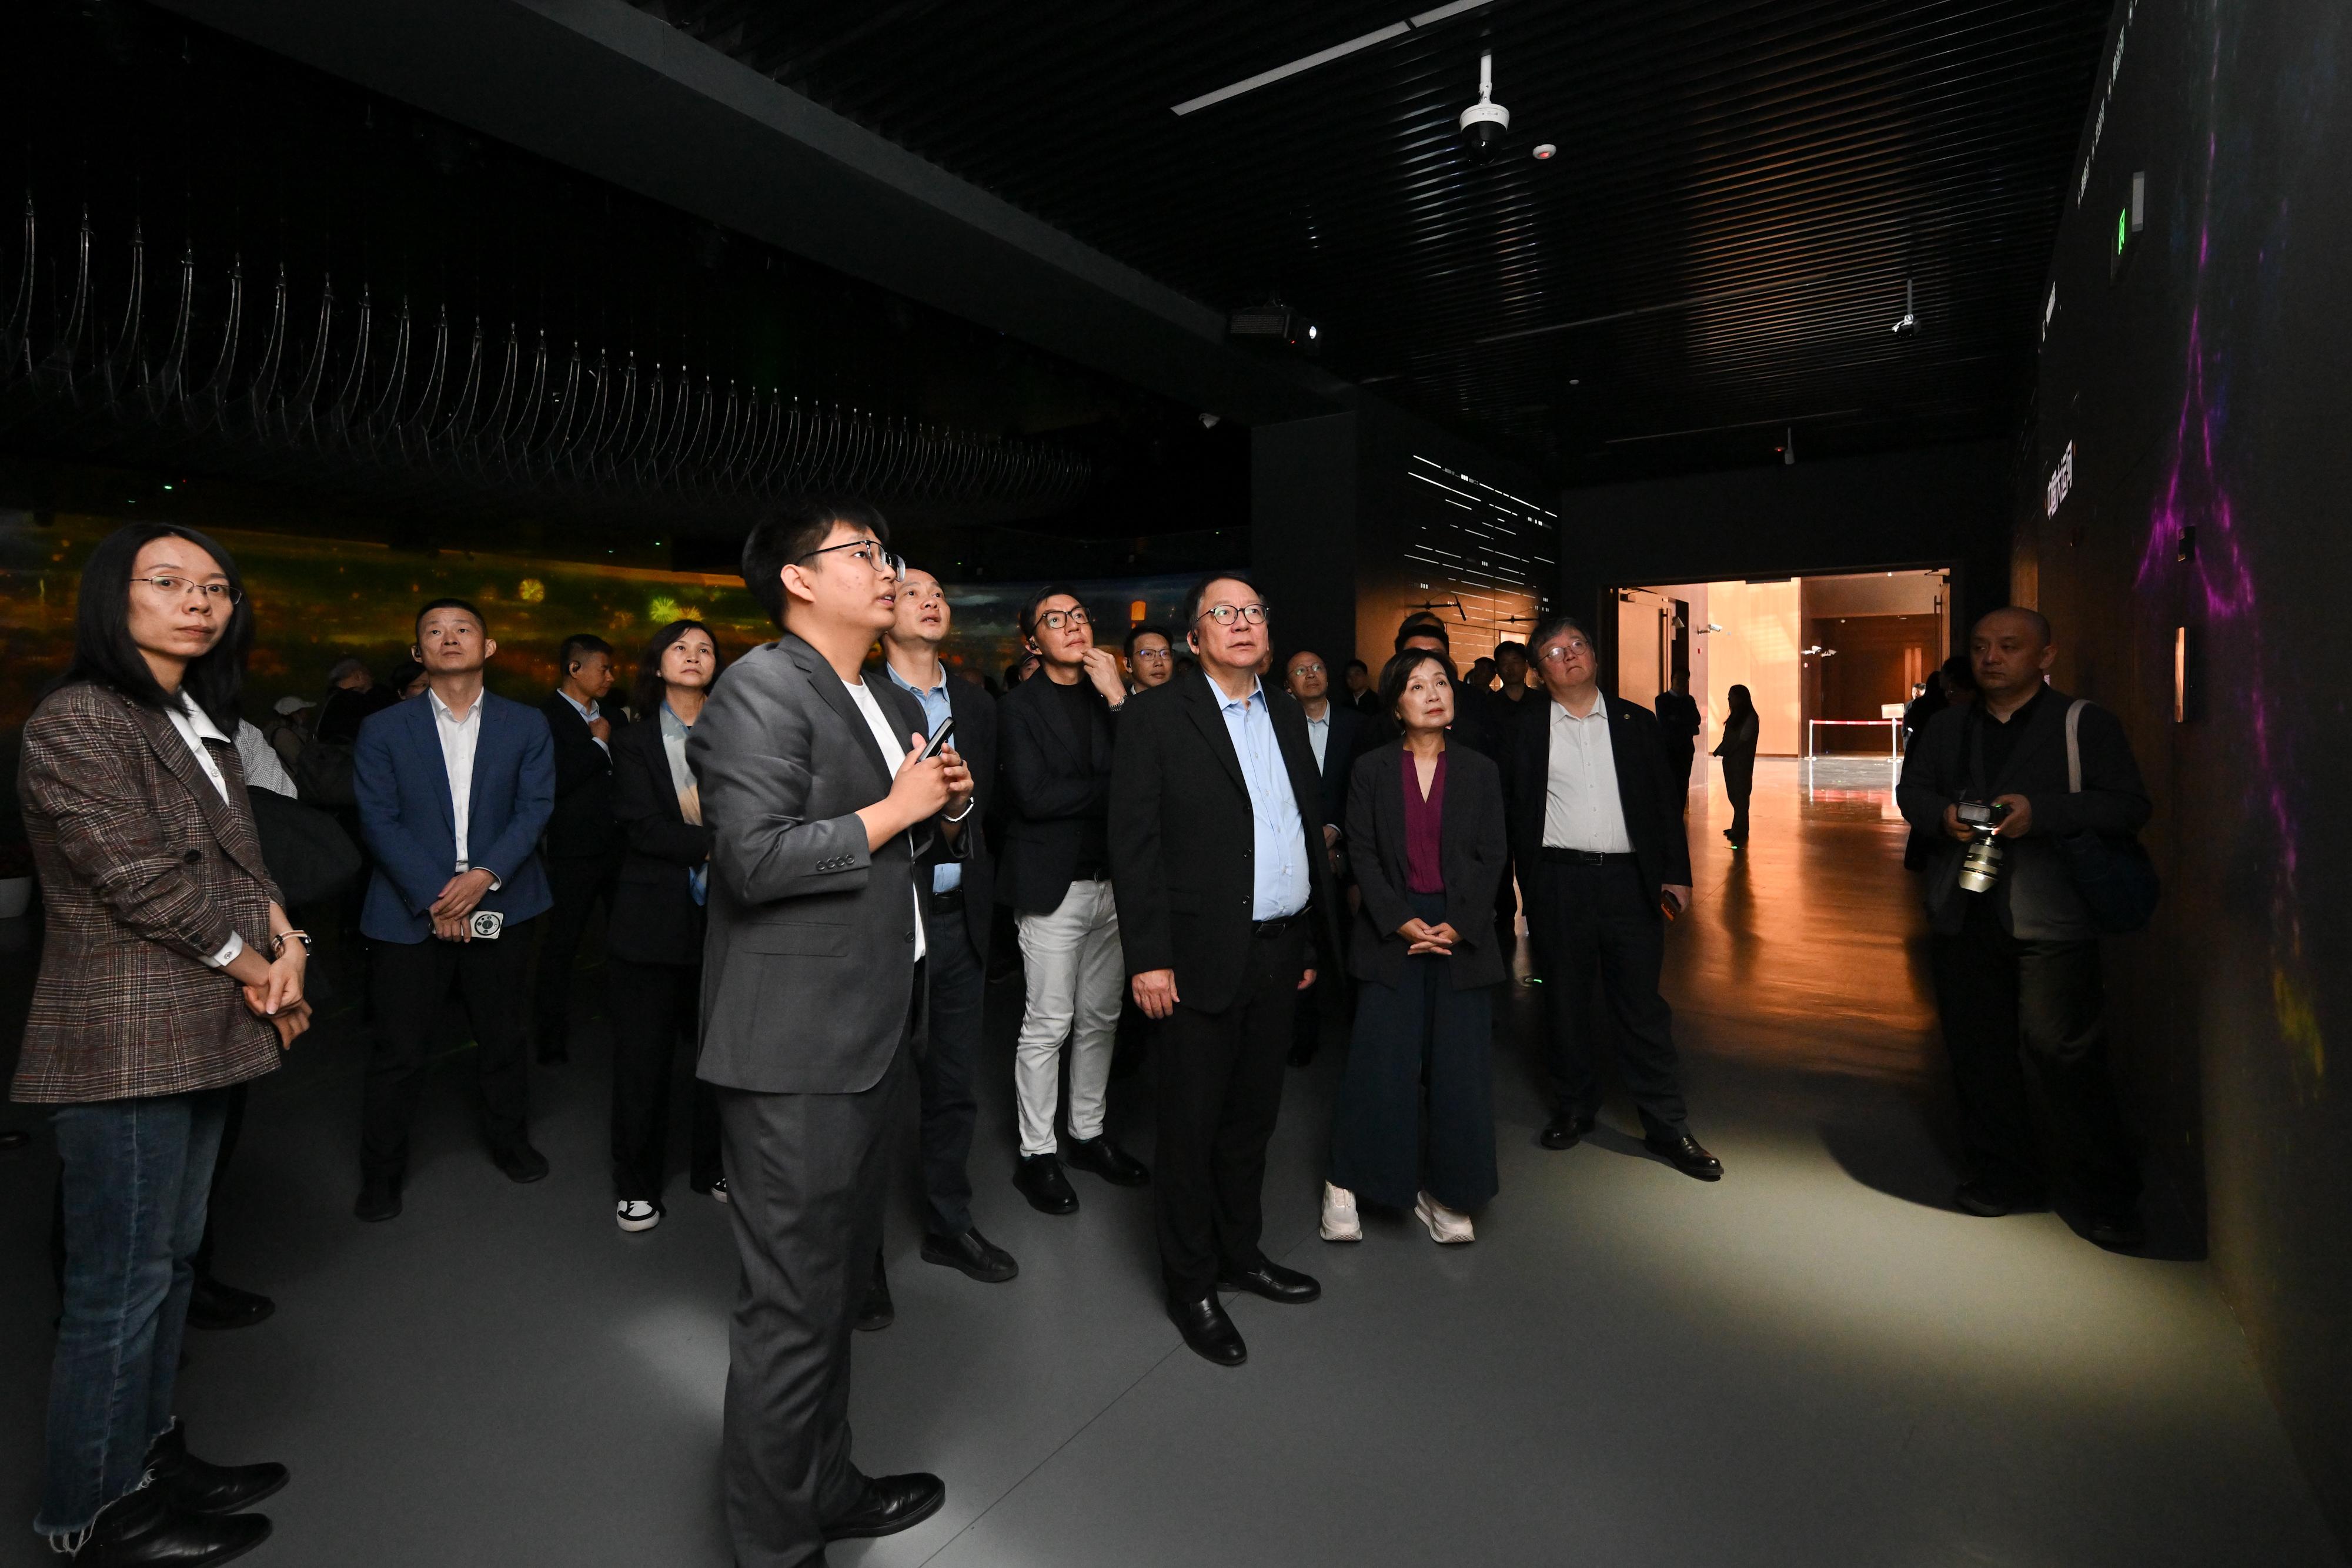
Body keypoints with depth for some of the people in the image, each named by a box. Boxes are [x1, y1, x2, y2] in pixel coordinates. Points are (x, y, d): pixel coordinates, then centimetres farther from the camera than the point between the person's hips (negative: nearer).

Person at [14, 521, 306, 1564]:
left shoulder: (204, 727, 15)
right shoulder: (75, 722, -11)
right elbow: (140, 880, -17)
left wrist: (283, 940, -4)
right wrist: (259, 965, -8)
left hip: (202, 1034, 8)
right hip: (123, 1042, -8)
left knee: (171, 1258, 17)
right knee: (121, 1284, 2)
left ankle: (152, 1457, 32)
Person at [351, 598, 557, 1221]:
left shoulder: (527, 726, 4)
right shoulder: (383, 730, 2)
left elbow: (534, 809, -3)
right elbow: (380, 821, -4)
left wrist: (484, 876, -16)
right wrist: (434, 901, -13)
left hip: (499, 907, 1)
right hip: (411, 911, -1)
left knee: (502, 1035, 13)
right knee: (399, 1050, 5)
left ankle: (509, 1139, 32)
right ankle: (381, 1171, 23)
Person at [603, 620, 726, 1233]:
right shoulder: (634, 740, 5)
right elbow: (642, 826, -8)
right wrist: (714, 845, -19)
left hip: (721, 914, 1)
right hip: (653, 916, -1)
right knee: (643, 1054, 6)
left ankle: (711, 1165, 26)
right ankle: (637, 1183, 22)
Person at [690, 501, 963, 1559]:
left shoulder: (897, 706, 17)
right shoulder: (762, 689, -12)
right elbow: (756, 858, -23)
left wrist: (950, 807, 4)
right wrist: (892, 811, -15)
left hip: (875, 1030, 9)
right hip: (797, 1046, -9)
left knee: (838, 1289, 21)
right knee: (793, 1305, 3)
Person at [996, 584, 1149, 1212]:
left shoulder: (1111, 697, 9)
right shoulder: (1019, 706, -6)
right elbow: (1033, 795, -18)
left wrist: (1118, 699, -11)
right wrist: (1113, 787, -11)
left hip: (1112, 881, 6)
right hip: (1054, 885, -5)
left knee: (1100, 1019, 15)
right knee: (1047, 1027, 2)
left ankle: (1089, 1134, 31)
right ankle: (1036, 1154, 18)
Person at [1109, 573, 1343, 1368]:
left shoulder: (1286, 714, 12)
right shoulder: (1156, 717, -8)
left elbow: (1308, 828, 13)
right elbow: (1133, 842, -12)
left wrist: (1314, 938, 11)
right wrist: (1149, 958, -16)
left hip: (1281, 953, 6)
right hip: (1204, 957, -6)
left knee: (1253, 1114, 19)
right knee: (1192, 1124, 8)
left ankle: (1241, 1252, 38)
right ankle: (1191, 1282, 26)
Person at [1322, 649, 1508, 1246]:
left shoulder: (1480, 771, 7)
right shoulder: (1371, 769, 4)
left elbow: (1491, 857, 3)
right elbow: (1362, 853, -1)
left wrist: (1457, 926, -10)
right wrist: (1402, 922, -12)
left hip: (1462, 936, 2)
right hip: (1390, 933, -2)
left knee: (1460, 1069, 4)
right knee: (1378, 1066, -3)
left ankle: (1445, 1196, 20)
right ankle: (1344, 1186, 14)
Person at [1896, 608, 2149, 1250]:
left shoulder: (2086, 723, 0)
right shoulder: (1946, 726, 13)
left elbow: (2128, 806, -7)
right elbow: (1911, 790, 11)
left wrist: (2041, 811, -20)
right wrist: (1943, 813, -10)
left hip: (2050, 922, -4)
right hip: (1963, 915, 5)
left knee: (2064, 1054, -3)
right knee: (1978, 1052, 11)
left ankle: (2111, 1197, 15)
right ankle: (2003, 1173, 27)